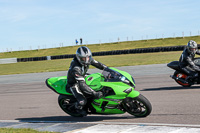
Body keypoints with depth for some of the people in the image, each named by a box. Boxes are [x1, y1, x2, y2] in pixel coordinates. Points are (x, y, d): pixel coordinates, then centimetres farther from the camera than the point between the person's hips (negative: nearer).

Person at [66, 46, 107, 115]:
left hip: (82, 77, 8)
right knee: (82, 101, -25)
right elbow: (82, 84, -41)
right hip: (74, 84, -8)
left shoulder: (88, 59, -15)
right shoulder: (76, 68, -38)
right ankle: (78, 107, 10)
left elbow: (98, 64, 3)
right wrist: (94, 93, -45)